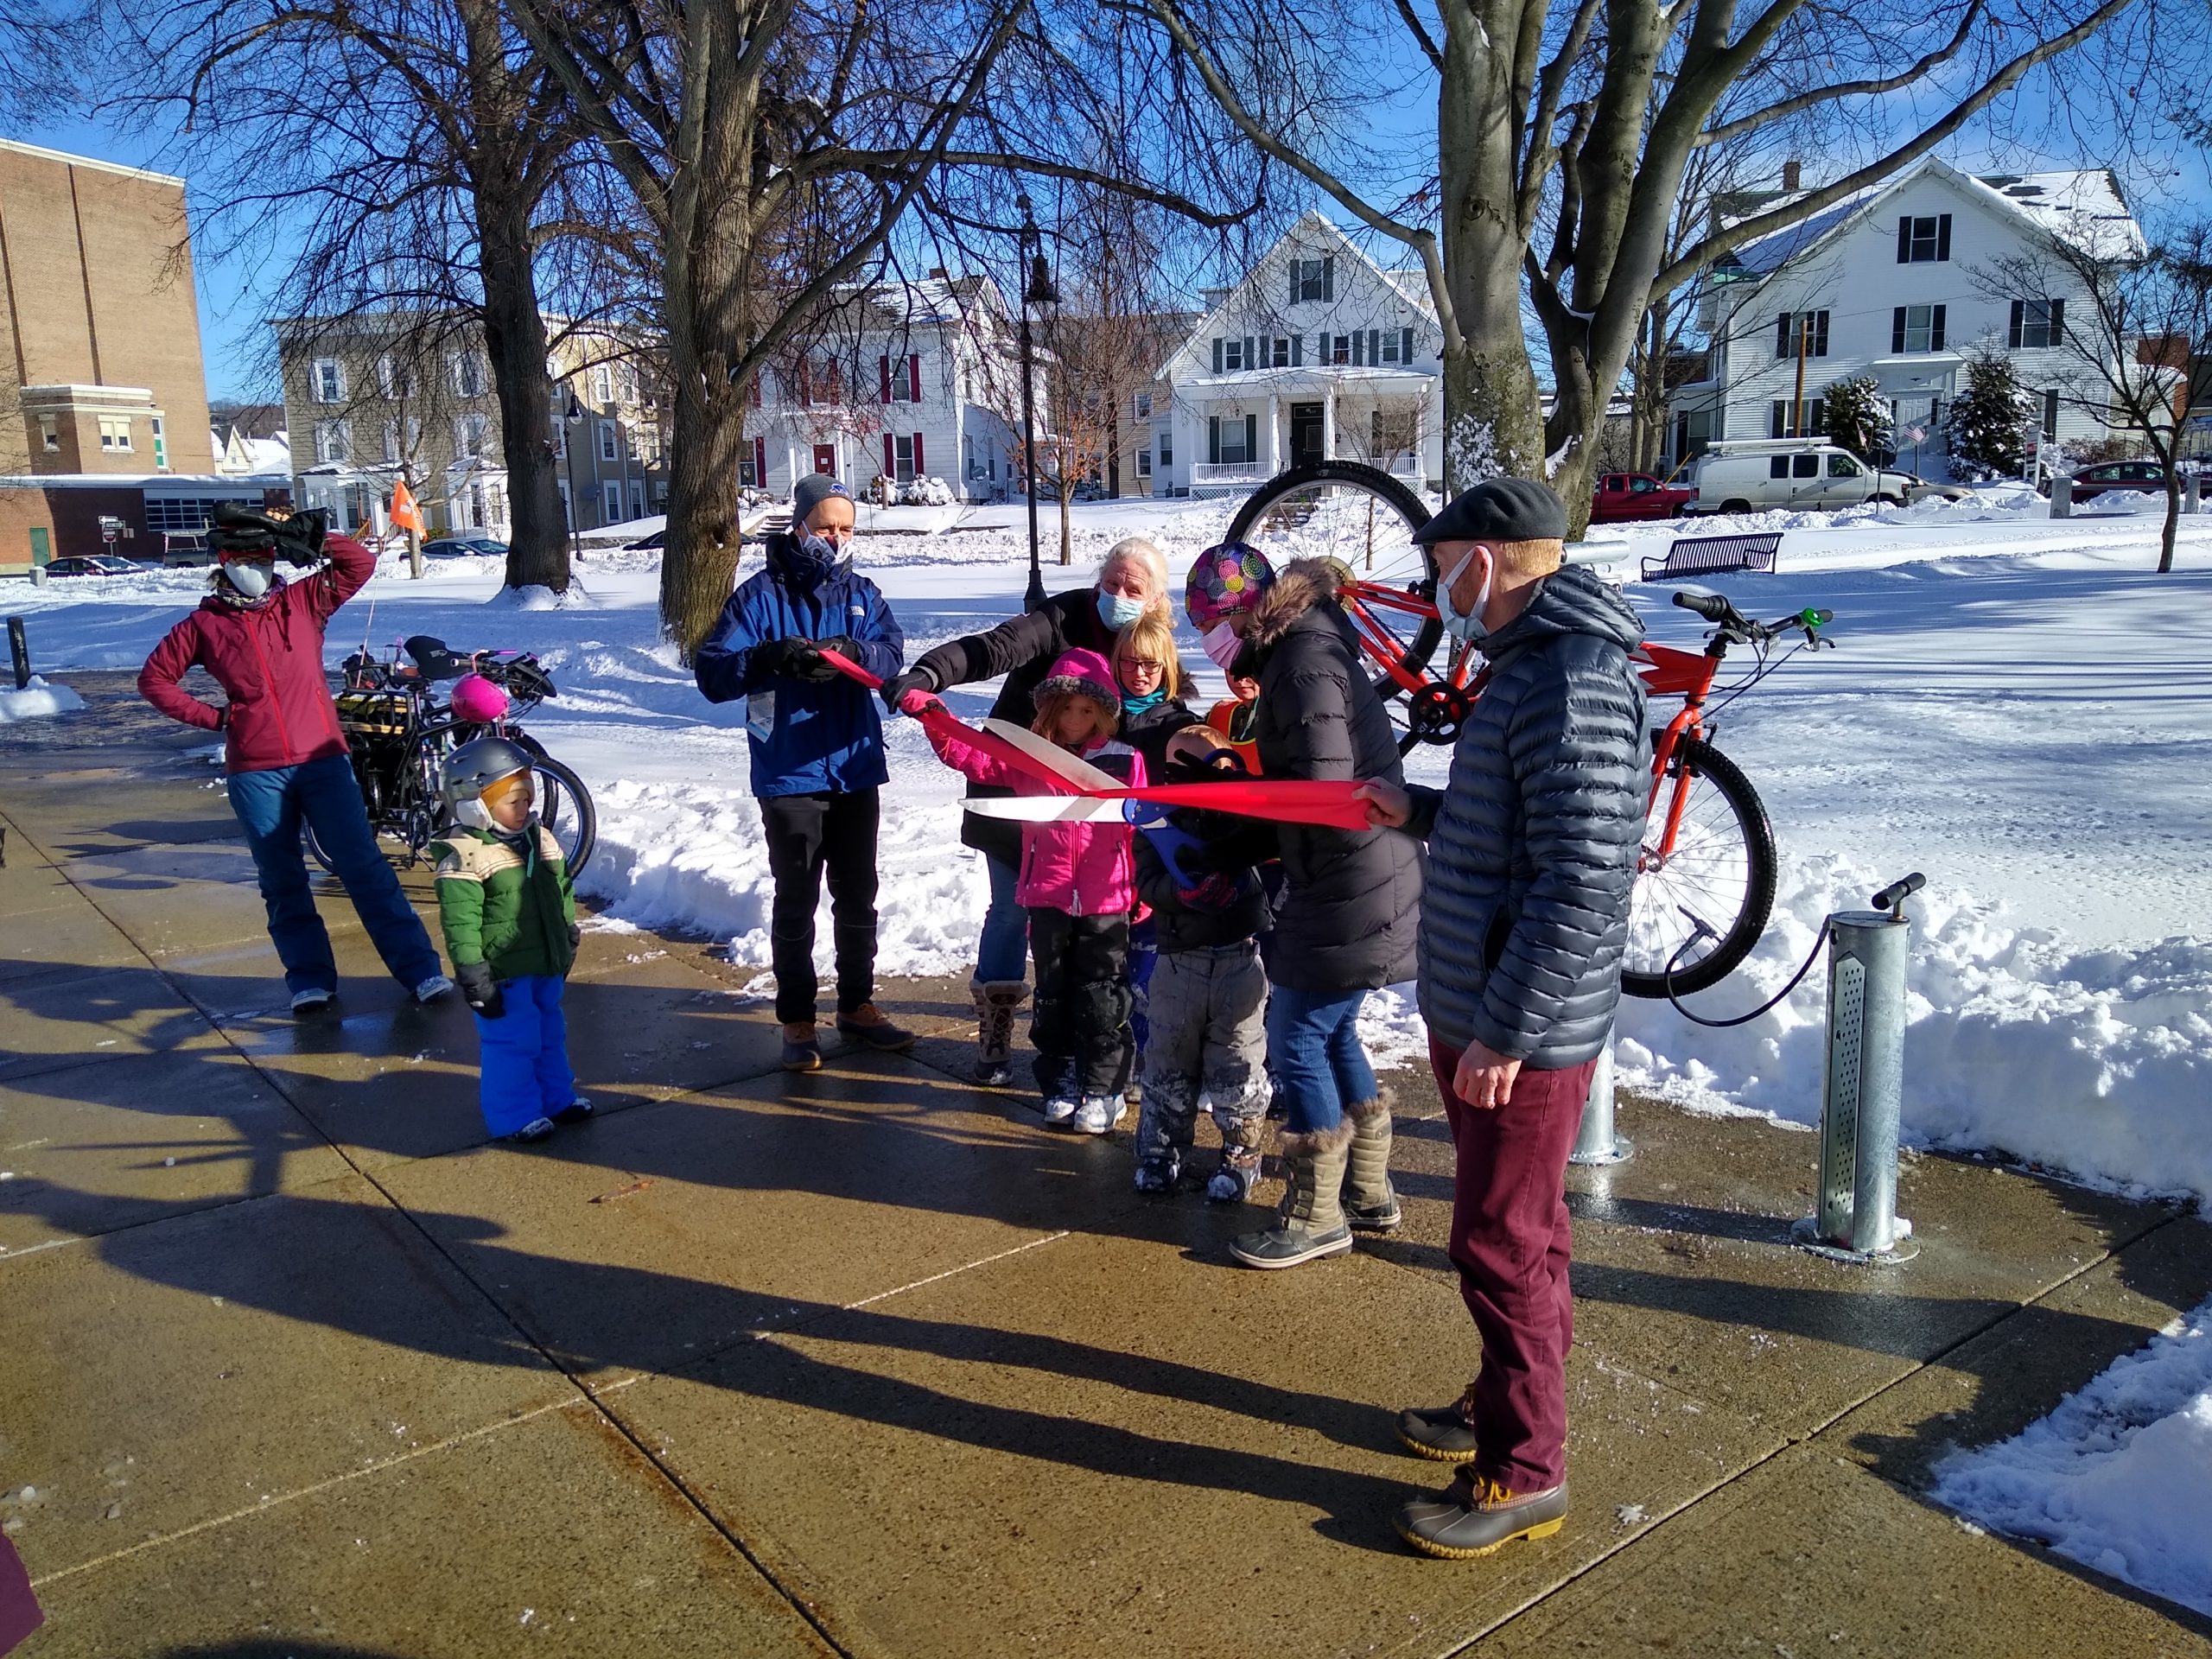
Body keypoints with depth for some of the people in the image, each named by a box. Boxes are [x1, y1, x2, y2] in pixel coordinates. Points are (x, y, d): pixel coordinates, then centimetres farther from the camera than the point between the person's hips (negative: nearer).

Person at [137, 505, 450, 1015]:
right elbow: (154, 677, 12)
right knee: (283, 883, 7)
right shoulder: (205, 624, 6)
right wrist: (211, 717, 3)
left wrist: (313, 537, -15)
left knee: (364, 867, -3)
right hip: (255, 773, 1)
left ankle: (419, 967, -3)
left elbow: (361, 564, 0)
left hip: (323, 759, -1)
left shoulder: (303, 600, 7)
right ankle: (310, 977, 16)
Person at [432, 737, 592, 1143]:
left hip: (547, 966, 8)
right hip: (503, 975, -8)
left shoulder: (541, 840, 5)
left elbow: (563, 891, 18)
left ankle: (556, 1096, 37)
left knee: (550, 1033, 20)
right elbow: (460, 922, -20)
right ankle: (513, 1116, 14)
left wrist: (569, 936, 22)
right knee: (513, 1043, 0)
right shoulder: (465, 858, -19)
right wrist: (472, 975, -20)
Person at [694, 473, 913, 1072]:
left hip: (856, 769, 4)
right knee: (796, 901, 4)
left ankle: (857, 1005, 29)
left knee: (858, 895, 14)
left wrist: (853, 652, -30)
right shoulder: (760, 594, -5)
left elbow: (893, 653, -8)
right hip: (789, 776, -4)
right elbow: (711, 673, -13)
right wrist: (770, 657, -30)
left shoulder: (862, 592, 7)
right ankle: (796, 1020, 16)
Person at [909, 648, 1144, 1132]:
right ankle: (1061, 1083, 27)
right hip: (1048, 899, 3)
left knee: (1102, 999, 4)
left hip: (1106, 904, -2)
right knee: (1053, 995, 13)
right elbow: (969, 755, 0)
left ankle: (1104, 1089, 17)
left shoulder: (1125, 761, -2)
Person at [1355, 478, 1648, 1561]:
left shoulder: (1573, 685, -22)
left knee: (1502, 1245, 1)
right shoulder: (1529, 664, 12)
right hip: (1476, 1014, 10)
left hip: (1523, 1033, -10)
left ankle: (1524, 1474, 17)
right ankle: (1507, 1402, 39)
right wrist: (1421, 813, 14)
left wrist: (1506, 1027, -25)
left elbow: (1582, 879, -27)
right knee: (1517, 1231, 22)